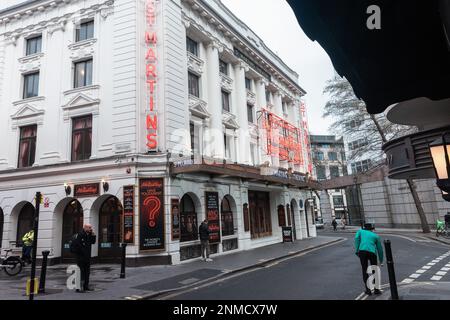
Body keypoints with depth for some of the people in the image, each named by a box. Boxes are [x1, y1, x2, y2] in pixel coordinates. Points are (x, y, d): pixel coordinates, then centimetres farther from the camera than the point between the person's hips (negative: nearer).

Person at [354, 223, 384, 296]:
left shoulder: (360, 231, 24)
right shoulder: (376, 235, 27)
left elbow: (357, 238, 3)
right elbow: (380, 249, 29)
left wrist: (357, 251, 0)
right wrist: (381, 261, 39)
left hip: (362, 251, -1)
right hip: (372, 252, 1)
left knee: (365, 271, 13)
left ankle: (368, 290, 14)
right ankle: (376, 289, 23)